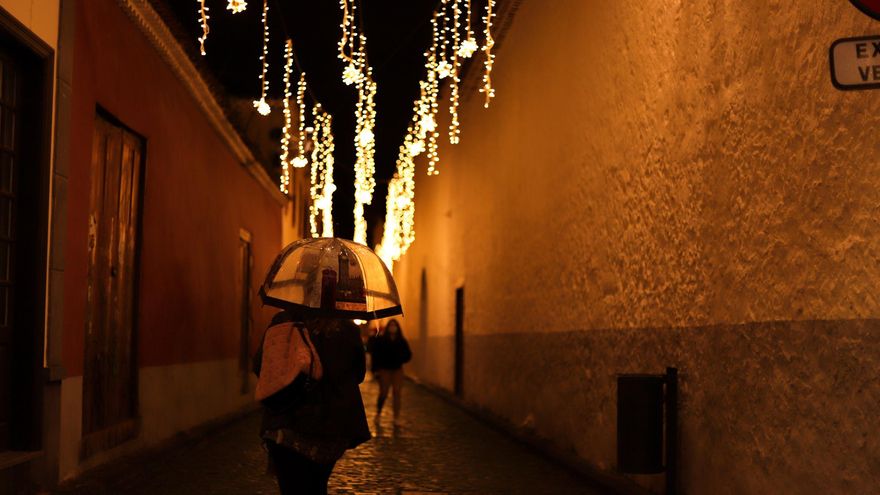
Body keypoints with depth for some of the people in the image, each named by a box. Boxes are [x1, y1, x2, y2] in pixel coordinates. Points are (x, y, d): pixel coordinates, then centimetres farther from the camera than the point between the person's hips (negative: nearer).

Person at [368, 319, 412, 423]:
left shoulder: (402, 341, 3)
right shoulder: (380, 340, -3)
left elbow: (408, 355, 7)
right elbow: (375, 354, -4)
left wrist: (401, 360, -13)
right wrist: (376, 369, -11)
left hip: (397, 370, 2)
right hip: (384, 370, -2)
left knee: (396, 393, -1)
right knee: (383, 393, 0)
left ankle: (396, 416, 5)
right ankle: (378, 412, 24)